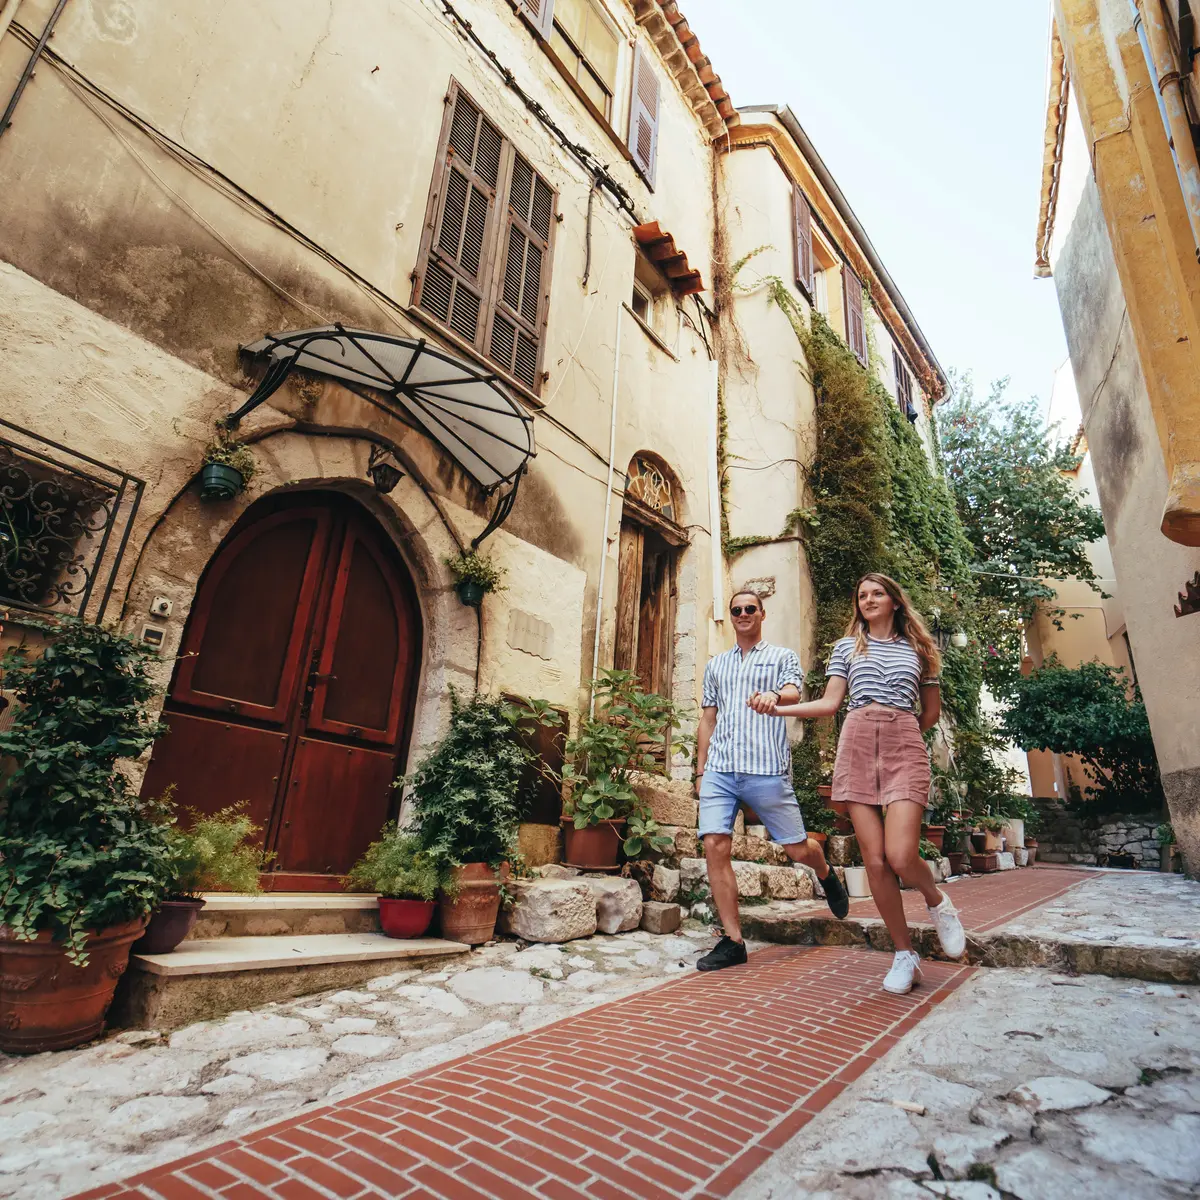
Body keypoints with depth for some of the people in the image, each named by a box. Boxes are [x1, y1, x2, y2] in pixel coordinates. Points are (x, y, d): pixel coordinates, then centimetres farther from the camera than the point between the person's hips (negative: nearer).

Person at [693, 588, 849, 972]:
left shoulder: (782, 656, 9)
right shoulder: (715, 665, 19)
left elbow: (794, 694, -10)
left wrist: (775, 696, -35)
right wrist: (700, 770, 14)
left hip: (767, 769, -3)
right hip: (719, 769, 3)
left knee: (798, 849, 6)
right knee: (715, 847, -8)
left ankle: (826, 875, 42)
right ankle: (732, 941, 4)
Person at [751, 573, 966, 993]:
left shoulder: (917, 648, 14)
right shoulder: (847, 647, 13)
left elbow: (932, 711, 20)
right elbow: (830, 703, 5)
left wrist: (899, 733, 9)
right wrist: (778, 708, -7)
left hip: (905, 748, -1)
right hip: (856, 747, 1)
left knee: (900, 855, -16)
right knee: (874, 860, -1)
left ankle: (937, 901, 18)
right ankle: (905, 955, 15)